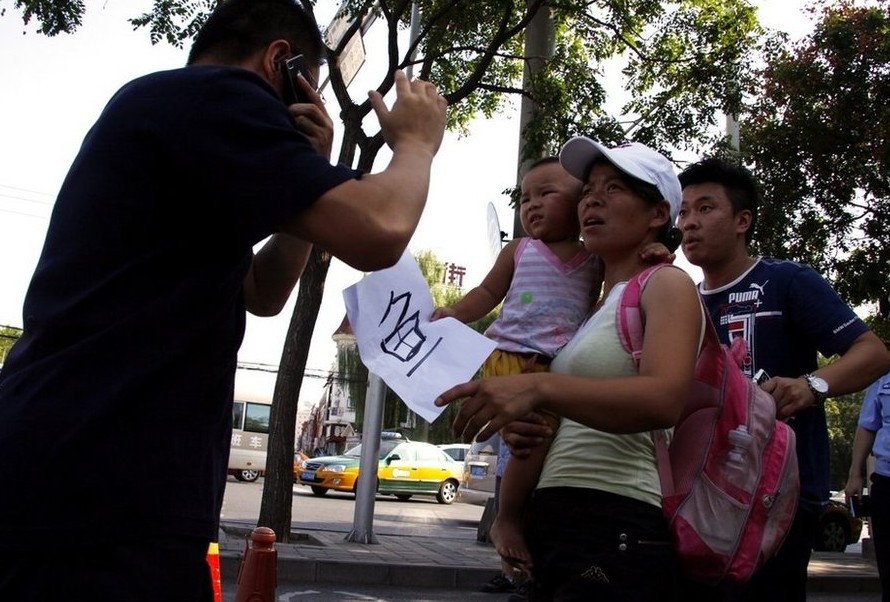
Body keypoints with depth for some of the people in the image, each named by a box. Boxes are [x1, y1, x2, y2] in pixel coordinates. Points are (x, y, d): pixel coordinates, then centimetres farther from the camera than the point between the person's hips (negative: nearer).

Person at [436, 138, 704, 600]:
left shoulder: (667, 285, -4)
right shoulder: (594, 307, 21)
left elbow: (663, 400, -24)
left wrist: (539, 388, -36)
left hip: (616, 529, -8)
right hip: (555, 524, 8)